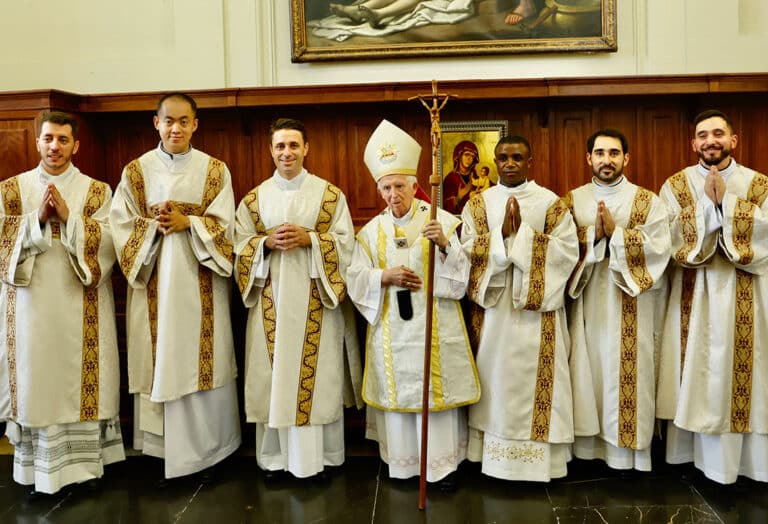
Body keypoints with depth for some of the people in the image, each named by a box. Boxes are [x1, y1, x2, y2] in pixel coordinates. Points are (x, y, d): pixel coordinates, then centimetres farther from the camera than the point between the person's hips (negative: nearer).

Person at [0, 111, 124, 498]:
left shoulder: (97, 191, 5)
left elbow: (106, 245, -6)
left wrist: (68, 216, -17)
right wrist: (37, 219, -13)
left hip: (81, 308, -1)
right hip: (32, 305, 1)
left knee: (82, 380, 4)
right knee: (36, 380, 4)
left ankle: (86, 462, 17)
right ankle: (37, 467, 17)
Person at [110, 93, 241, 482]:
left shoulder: (215, 170, 4)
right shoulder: (136, 171, 6)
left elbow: (223, 226, -1)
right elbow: (123, 227, 3)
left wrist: (187, 223, -16)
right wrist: (155, 226, -15)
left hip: (201, 286, 0)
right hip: (154, 284, 1)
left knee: (203, 362, 3)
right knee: (160, 361, 3)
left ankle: (206, 451, 16)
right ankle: (163, 450, 16)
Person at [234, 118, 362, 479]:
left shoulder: (330, 195, 5)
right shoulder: (254, 198, 10)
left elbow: (345, 242, 0)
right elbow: (241, 245, 7)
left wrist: (309, 239, -15)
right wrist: (267, 242, -12)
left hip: (315, 299, -1)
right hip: (271, 299, 2)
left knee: (317, 374, 0)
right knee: (273, 374, 3)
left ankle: (320, 456, 12)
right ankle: (275, 456, 15)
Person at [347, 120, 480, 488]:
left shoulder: (441, 221, -2)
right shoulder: (372, 230, 6)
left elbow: (460, 274, -7)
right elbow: (354, 279, 2)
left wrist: (444, 245, -25)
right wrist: (385, 276, -15)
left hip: (434, 325, -2)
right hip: (391, 328, 3)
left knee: (437, 389, 2)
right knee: (398, 391, 8)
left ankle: (443, 463, 16)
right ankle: (402, 462, 23)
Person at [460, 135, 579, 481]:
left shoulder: (551, 202, 2)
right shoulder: (478, 204, 7)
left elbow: (568, 251, -7)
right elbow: (468, 252, -3)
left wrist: (523, 232, -14)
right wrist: (503, 231, -16)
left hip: (537, 309, -1)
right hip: (493, 306, 2)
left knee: (535, 377, 2)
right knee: (495, 376, 6)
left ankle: (539, 456, 14)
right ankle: (493, 454, 17)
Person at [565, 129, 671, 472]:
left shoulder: (648, 201, 3)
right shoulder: (573, 200, 8)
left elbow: (659, 249, -9)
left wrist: (616, 233, -16)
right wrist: (592, 235, -15)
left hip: (631, 310, -1)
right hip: (586, 304, 2)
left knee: (626, 376, 2)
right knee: (588, 372, 5)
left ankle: (628, 450, 14)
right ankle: (588, 444, 16)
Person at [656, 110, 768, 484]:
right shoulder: (676, 185, 4)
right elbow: (672, 240, -9)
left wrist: (727, 202, -15)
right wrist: (707, 202, -16)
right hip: (693, 297, 0)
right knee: (697, 373, 4)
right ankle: (698, 452, 17)